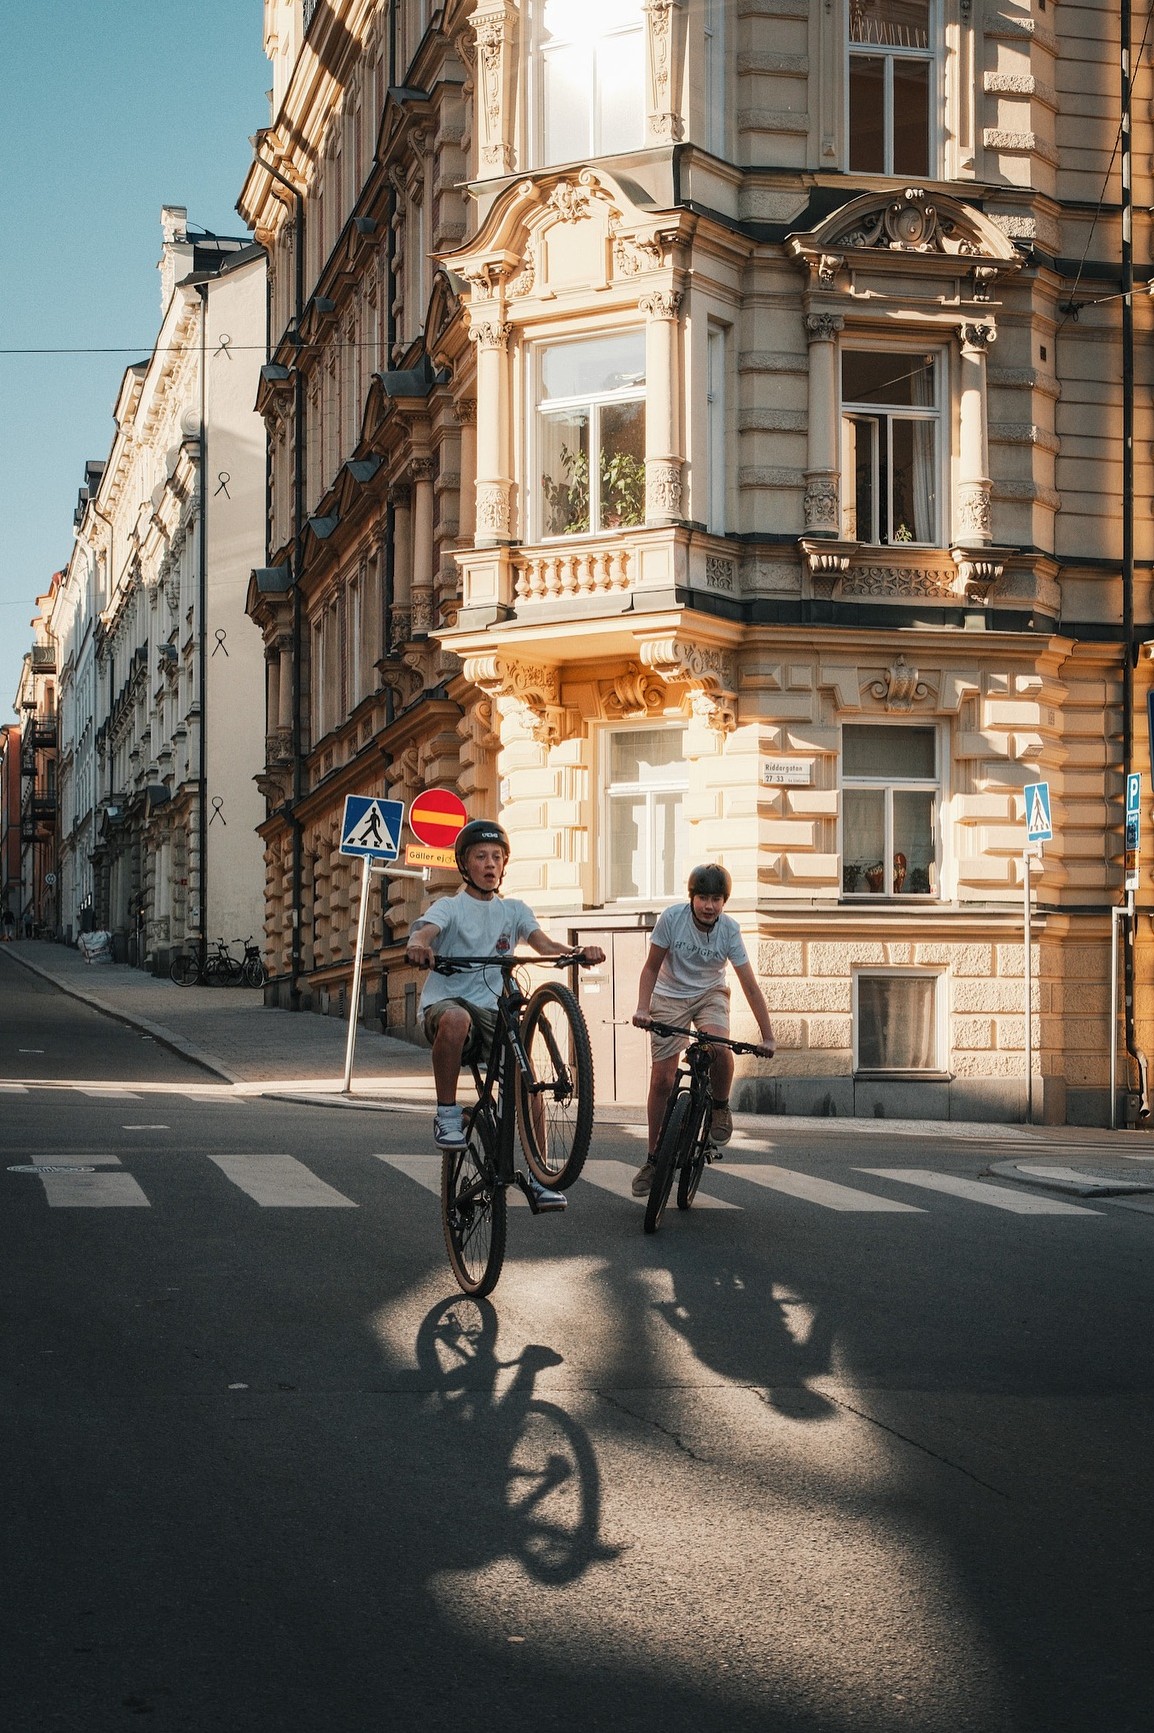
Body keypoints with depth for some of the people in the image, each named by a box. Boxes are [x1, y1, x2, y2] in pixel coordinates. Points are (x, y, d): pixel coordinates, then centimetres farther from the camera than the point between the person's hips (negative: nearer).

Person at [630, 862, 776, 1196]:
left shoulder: (729, 929, -18)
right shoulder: (672, 917, -21)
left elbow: (750, 985, -17)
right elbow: (651, 968, -11)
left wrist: (767, 1037, -21)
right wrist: (642, 1008, -26)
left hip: (710, 994, 0)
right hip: (670, 996, 0)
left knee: (719, 1047, -33)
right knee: (661, 1080, -5)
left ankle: (720, 1106, -2)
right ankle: (654, 1157, 11)